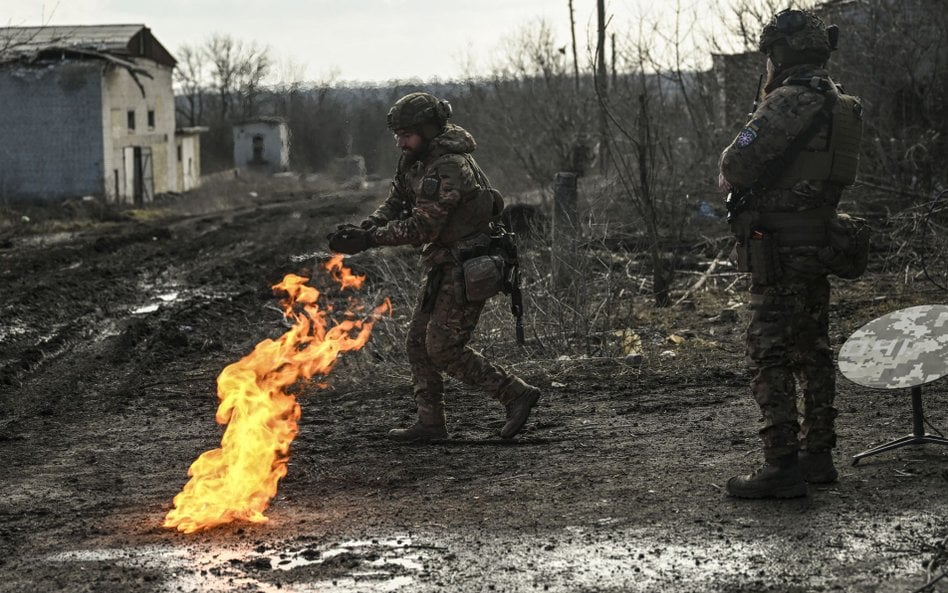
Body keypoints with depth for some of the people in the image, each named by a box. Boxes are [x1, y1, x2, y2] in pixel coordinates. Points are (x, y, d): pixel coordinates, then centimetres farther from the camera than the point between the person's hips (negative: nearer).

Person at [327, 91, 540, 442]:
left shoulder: (450, 167, -24)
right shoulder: (416, 160, 6)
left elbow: (422, 228, -24)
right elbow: (394, 206, 8)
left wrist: (369, 239, -22)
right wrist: (362, 230, -10)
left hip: (467, 268, -10)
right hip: (444, 265, 10)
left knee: (443, 349, -9)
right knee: (418, 343, 9)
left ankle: (516, 394, 0)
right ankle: (430, 423, 16)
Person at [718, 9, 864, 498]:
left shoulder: (789, 102, -17)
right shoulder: (838, 105, 13)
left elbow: (737, 164, -19)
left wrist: (729, 178, 4)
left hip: (779, 250, -9)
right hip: (819, 247, 9)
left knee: (770, 356, -7)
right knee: (812, 352, 16)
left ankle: (783, 466, -9)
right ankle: (817, 455, 22)